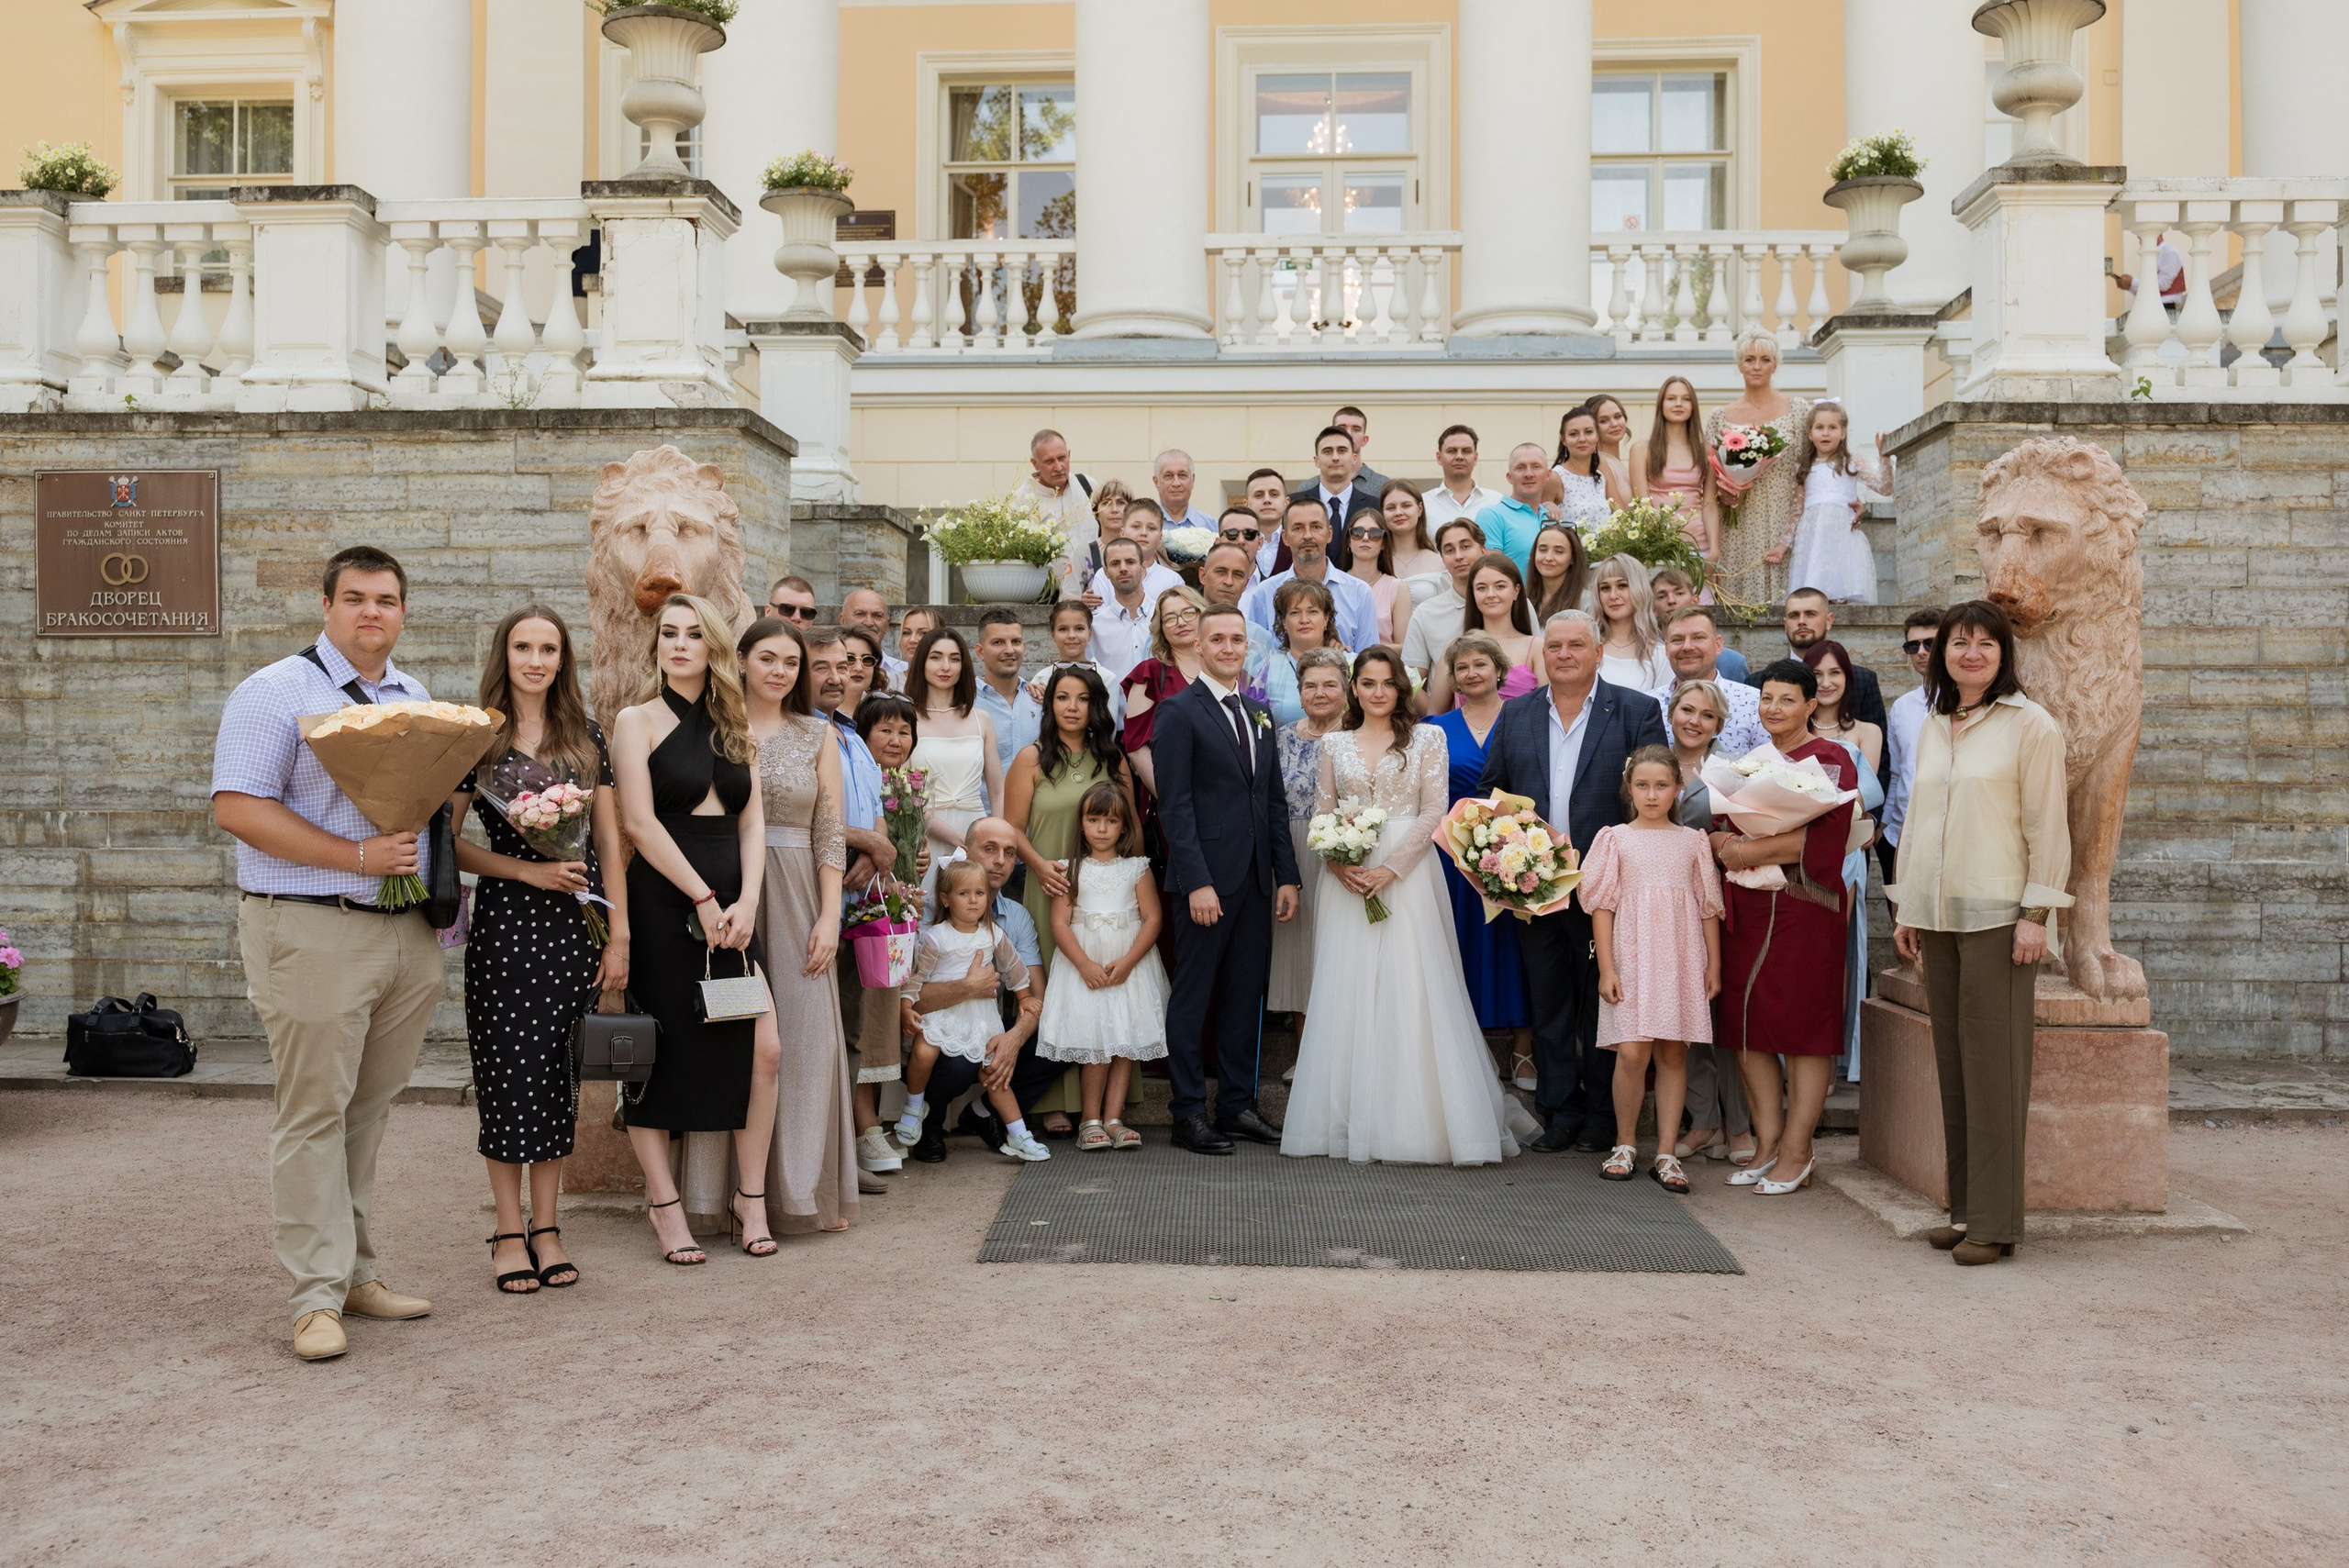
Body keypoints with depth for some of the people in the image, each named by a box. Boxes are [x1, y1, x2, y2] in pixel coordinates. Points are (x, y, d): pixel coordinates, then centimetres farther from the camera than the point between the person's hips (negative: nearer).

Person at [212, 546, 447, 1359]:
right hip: (312, 933, -6)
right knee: (314, 1113, -3)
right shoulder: (276, 692, -3)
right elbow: (237, 807, -13)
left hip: (409, 931, 6)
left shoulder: (418, 699, 18)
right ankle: (319, 1296, 4)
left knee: (368, 1111, 12)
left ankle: (355, 1271, 21)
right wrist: (358, 855, -18)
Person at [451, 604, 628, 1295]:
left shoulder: (587, 738, 8)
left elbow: (609, 842, 9)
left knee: (559, 1077, 6)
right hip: (505, 923, -2)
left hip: (575, 924, 2)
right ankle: (509, 1231, 12)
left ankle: (546, 1228, 16)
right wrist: (530, 870, -13)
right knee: (510, 1074, 0)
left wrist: (619, 934, 3)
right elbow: (446, 841, -1)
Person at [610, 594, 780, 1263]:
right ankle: (665, 1205, 10)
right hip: (664, 904, -4)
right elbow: (640, 821, -8)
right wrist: (704, 897, -12)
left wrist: (746, 900, -6)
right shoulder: (637, 721, 2)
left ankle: (750, 1198, 7)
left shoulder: (735, 729, 17)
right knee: (657, 1054, 0)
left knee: (764, 1048, -5)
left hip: (732, 906, 4)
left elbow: (753, 822, 10)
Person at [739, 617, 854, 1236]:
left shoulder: (817, 734, 9)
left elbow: (831, 834, 6)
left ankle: (804, 1189, 12)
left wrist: (829, 917, -3)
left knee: (806, 1036, 1)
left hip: (796, 898, 1)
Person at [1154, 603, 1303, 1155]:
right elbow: (1175, 804, -11)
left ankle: (1238, 1106, 19)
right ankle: (1189, 1114, 8)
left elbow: (1275, 802, 16)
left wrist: (1287, 876, 8)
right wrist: (1197, 882, -17)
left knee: (1246, 996, 11)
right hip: (1207, 878, -6)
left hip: (1257, 879, 7)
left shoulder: (1258, 716, 16)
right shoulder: (1179, 711, -5)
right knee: (1193, 997, 1)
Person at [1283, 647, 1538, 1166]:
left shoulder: (1424, 739, 6)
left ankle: (1417, 1119, 2)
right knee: (1347, 992, 0)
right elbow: (1321, 816, 8)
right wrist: (1341, 866, -10)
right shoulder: (1335, 745, 12)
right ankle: (1354, 1119, 7)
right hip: (1347, 879, 2)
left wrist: (1391, 868, -12)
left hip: (1407, 877, -2)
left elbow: (1434, 811, -3)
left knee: (1410, 989, -6)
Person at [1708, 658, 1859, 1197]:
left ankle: (1797, 1152, 5)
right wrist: (1722, 842, -6)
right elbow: (1723, 826, 16)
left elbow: (1823, 836, -16)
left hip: (1803, 910, -6)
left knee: (1802, 1028, -2)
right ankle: (1766, 1144, 15)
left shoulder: (1830, 761, -3)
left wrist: (1753, 850, -16)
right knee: (1746, 1029, 5)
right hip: (1746, 909, 6)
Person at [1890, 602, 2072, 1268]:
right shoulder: (1932, 726, 14)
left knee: (1993, 1064, -4)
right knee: (1952, 1061, 7)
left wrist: (2037, 914, -12)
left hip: (1998, 914, -6)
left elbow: (2047, 826, -6)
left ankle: (1995, 1219, 2)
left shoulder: (2029, 725, -4)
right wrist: (1906, 907, 15)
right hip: (1939, 914, 6)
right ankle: (1963, 1207, 14)